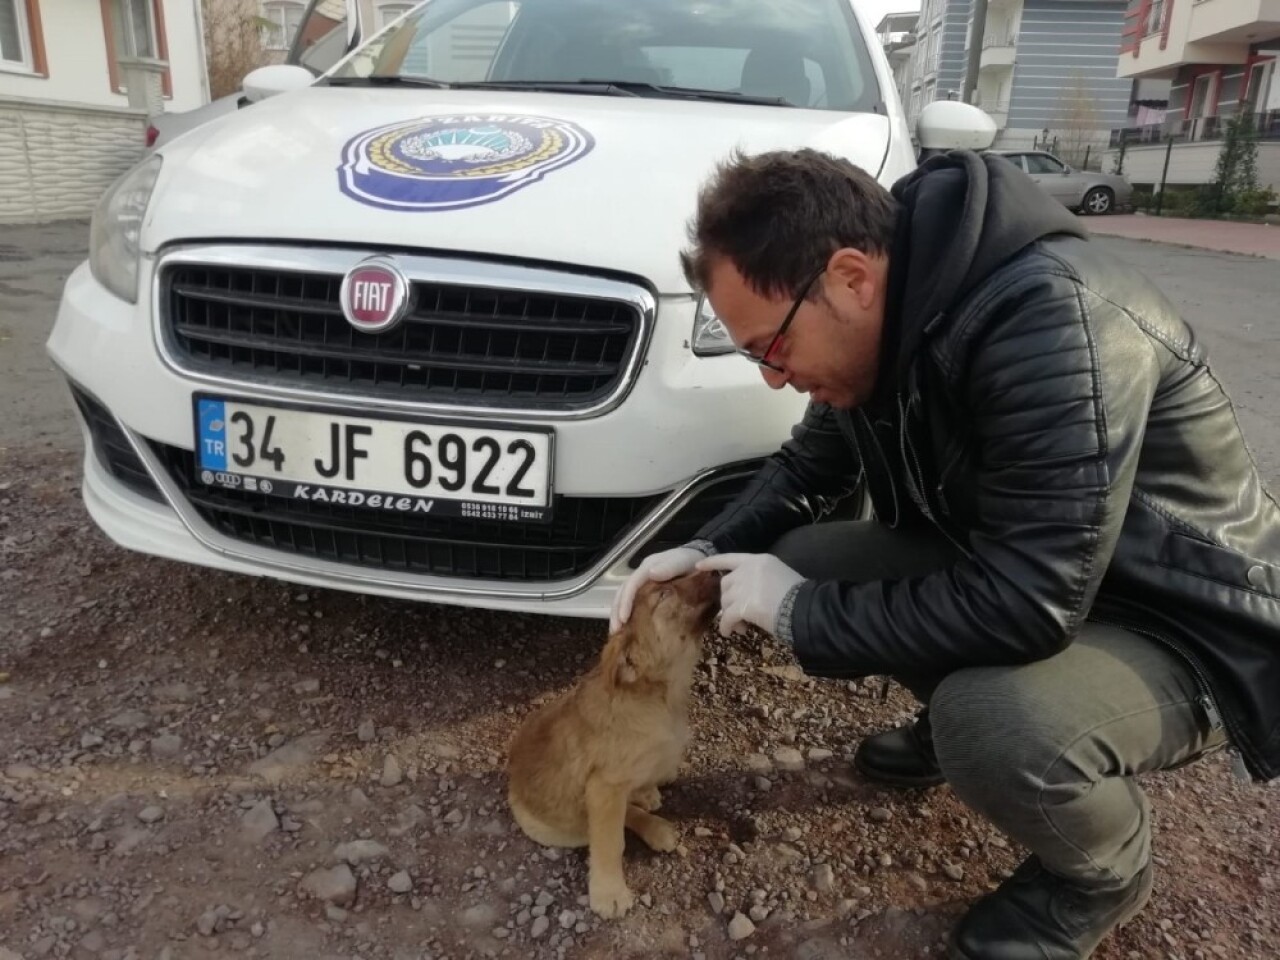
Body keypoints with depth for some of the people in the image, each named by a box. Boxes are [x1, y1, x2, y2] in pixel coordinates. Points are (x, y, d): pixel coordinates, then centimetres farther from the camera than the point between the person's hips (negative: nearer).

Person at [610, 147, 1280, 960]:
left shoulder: (1051, 319, -34)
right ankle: (957, 722, 19)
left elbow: (1025, 606, -36)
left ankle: (1106, 872, 2)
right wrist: (710, 549, -9)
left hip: (1190, 626, -7)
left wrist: (801, 614, -25)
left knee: (993, 726, -35)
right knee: (805, 559, -6)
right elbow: (812, 463, 8)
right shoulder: (884, 318, -7)